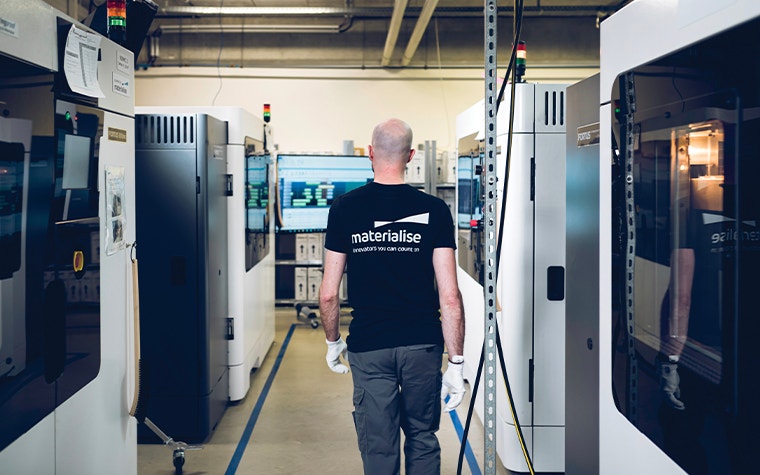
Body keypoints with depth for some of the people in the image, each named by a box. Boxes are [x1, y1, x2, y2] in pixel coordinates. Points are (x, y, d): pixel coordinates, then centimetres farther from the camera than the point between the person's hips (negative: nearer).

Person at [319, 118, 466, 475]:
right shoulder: (433, 210, -5)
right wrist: (456, 362, -2)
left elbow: (328, 294, -2)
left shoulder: (344, 208, -4)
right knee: (422, 440, 18)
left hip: (368, 348, 0)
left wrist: (333, 342, 14)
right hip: (423, 345, 1)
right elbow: (449, 296, -9)